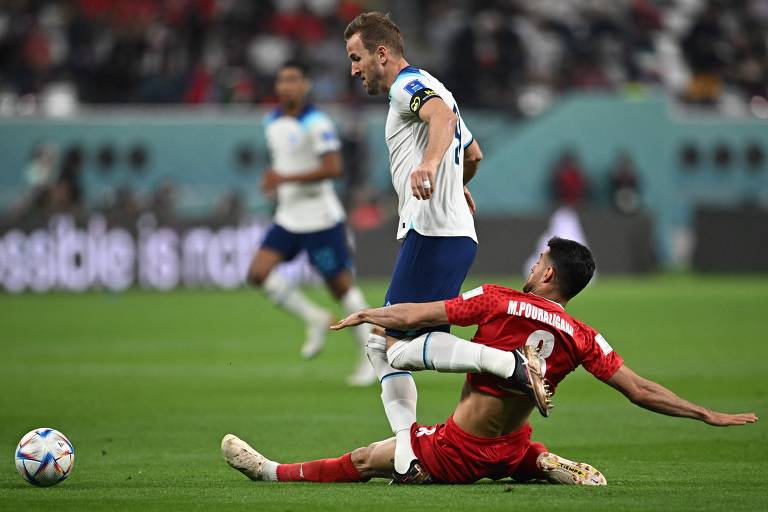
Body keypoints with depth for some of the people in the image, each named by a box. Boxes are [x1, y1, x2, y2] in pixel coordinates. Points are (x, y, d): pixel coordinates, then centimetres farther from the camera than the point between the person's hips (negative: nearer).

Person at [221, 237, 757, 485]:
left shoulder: (498, 302, -14)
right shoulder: (581, 338, -7)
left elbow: (410, 315, -10)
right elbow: (641, 390, -8)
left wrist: (364, 315, 8)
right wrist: (708, 414, 0)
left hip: (460, 451, -3)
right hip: (510, 449, 3)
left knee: (362, 461, 8)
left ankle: (273, 471, 17)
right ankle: (551, 467, 10)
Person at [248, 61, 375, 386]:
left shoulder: (316, 124, -15)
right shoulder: (272, 123, 9)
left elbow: (333, 168, -23)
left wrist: (287, 178, -24)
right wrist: (274, 180, 3)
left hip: (320, 219, -7)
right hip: (288, 220, 7)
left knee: (341, 285, -2)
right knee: (259, 272, -10)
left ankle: (370, 358, 10)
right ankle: (315, 319, 7)